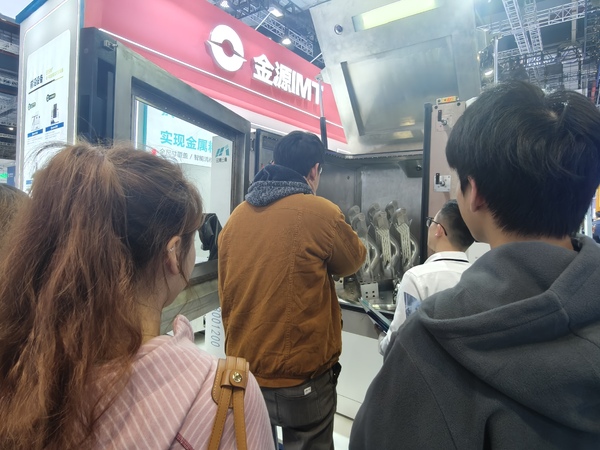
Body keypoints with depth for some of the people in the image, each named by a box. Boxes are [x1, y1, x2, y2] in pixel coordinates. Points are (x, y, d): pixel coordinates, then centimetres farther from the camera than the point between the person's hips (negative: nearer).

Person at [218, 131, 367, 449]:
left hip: (244, 370, 5)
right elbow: (355, 260, 2)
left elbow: (225, 294, 8)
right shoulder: (321, 212, -17)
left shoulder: (236, 216, -1)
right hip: (303, 376, -5)